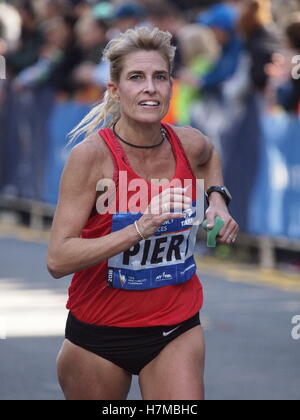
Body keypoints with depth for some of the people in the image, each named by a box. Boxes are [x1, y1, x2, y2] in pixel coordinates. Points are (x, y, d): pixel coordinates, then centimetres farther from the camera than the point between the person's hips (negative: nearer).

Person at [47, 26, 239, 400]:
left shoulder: (189, 145, -5)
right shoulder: (91, 155, -18)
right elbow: (57, 260, -25)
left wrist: (217, 200, 5)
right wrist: (140, 228, -32)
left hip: (177, 329, 3)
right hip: (99, 333, -3)